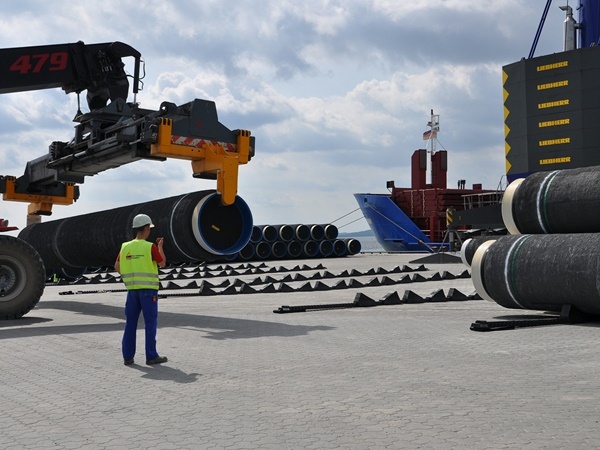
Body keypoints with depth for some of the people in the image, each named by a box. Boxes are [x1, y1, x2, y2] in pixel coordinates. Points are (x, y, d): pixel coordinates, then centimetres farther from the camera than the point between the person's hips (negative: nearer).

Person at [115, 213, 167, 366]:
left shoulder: (126, 246, 4)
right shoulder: (151, 247, -11)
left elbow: (117, 267, 11)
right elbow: (162, 264, 1)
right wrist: (160, 247, 14)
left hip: (133, 289, 5)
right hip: (148, 289, -5)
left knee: (130, 323, 9)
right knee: (151, 323, 1)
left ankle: (128, 356, 9)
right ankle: (151, 356, 1)